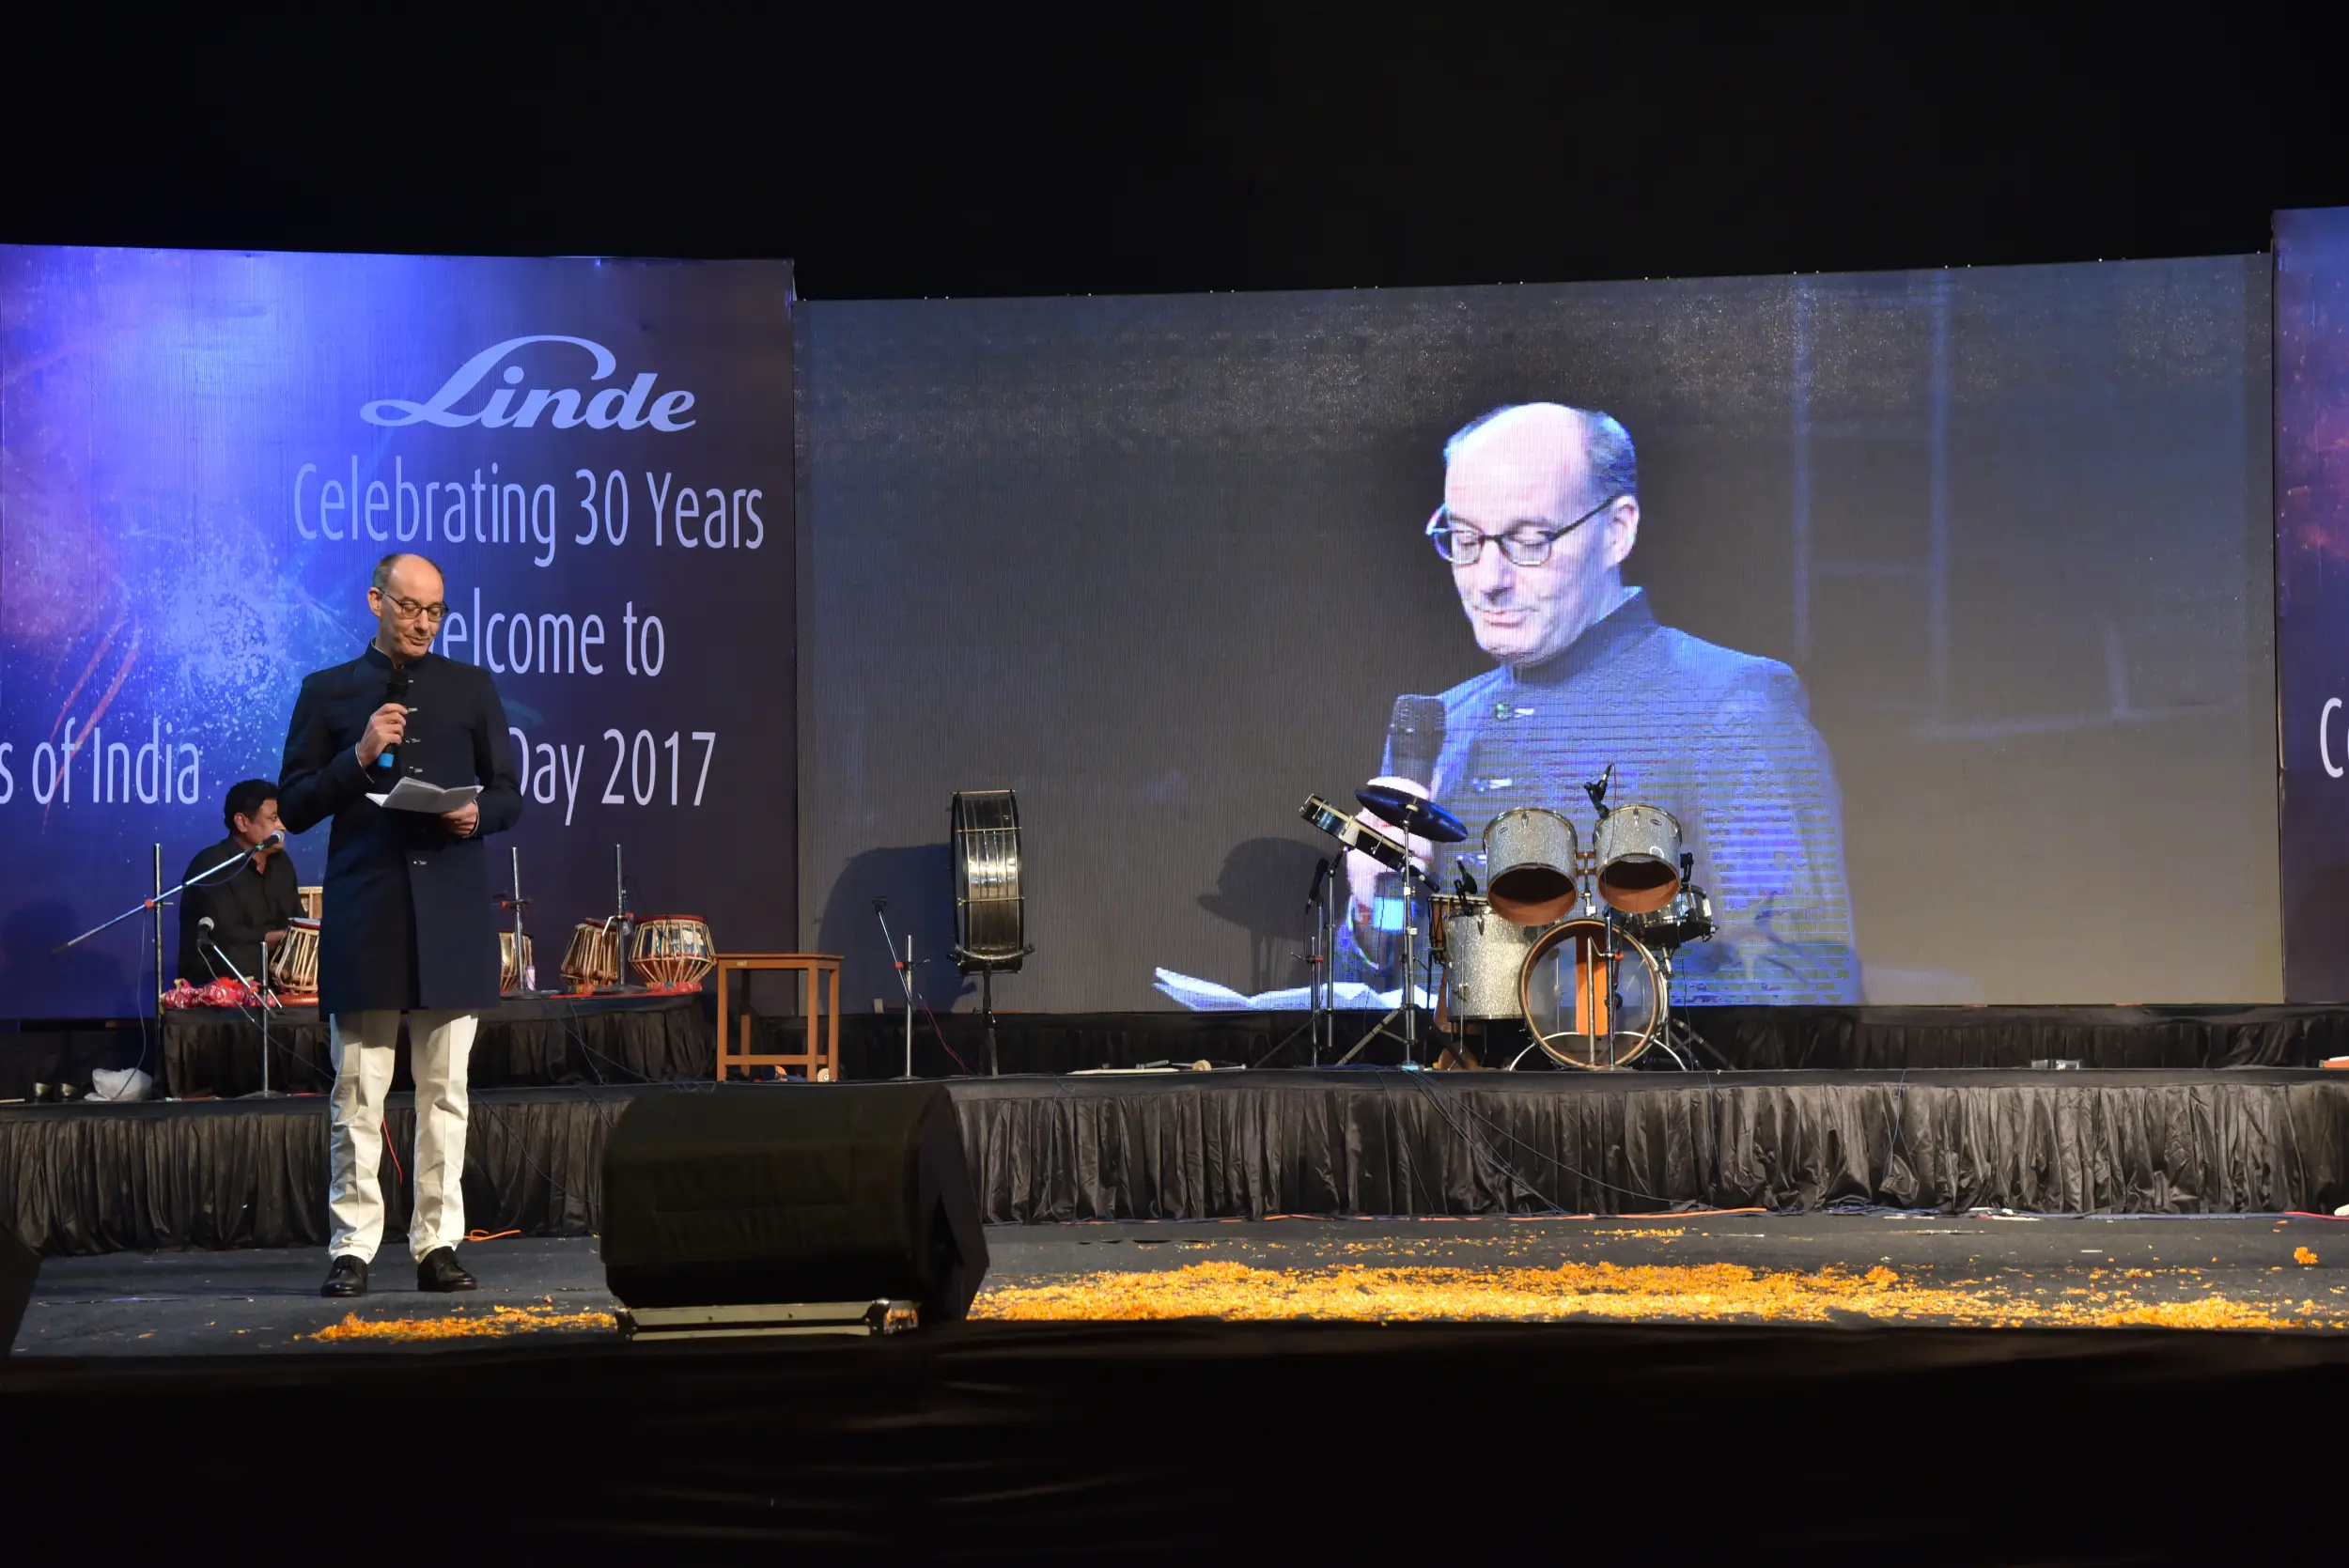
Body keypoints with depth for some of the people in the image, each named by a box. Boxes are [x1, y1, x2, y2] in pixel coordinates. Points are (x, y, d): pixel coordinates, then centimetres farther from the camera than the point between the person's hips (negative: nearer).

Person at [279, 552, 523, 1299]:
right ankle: (352, 1247, 4)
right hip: (364, 914, -1)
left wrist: (479, 815, -8)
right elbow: (295, 806, 4)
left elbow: (509, 795, 14)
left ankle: (439, 1244, 8)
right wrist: (359, 759, -10)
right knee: (359, 1096, -1)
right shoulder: (327, 692, 7)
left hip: (452, 916, 2)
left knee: (445, 1092, 4)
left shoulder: (472, 688, 12)